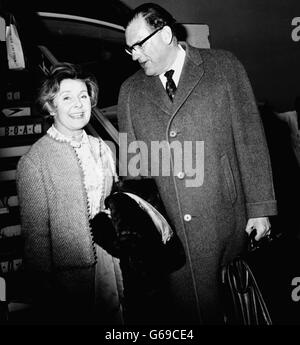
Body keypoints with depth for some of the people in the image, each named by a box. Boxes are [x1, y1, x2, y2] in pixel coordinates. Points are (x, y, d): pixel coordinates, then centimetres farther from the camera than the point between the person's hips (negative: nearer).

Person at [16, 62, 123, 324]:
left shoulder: (102, 149, 5)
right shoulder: (33, 162, -15)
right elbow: (36, 235, -13)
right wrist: (45, 297, -10)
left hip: (108, 272, 6)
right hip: (66, 276, -5)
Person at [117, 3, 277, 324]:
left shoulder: (224, 66, 2)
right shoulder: (130, 90, 9)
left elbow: (250, 139, 0)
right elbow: (130, 162, 10)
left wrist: (259, 209, -4)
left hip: (226, 222, -1)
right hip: (166, 231, 2)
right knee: (184, 311, 5)